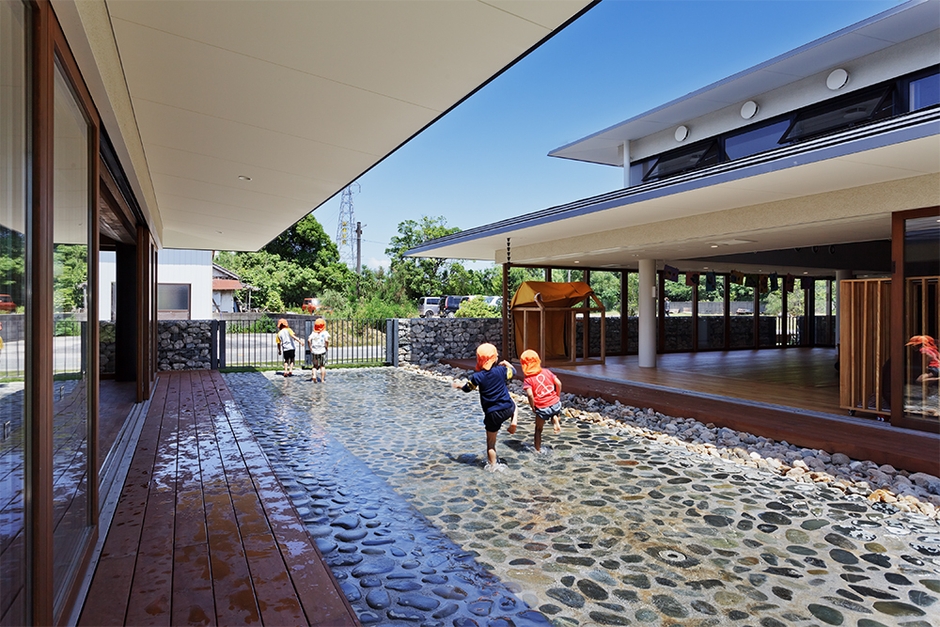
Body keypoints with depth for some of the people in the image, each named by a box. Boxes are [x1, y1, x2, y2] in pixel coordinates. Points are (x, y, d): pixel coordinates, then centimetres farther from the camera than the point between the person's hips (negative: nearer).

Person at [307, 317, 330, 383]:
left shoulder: (313, 333, 5)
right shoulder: (325, 333, -3)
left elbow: (309, 340, -7)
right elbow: (326, 340, -18)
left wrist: (310, 348, 2)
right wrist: (327, 347, -2)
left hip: (314, 351, 2)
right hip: (322, 351, -2)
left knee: (315, 365, 15)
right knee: (322, 366, 8)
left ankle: (314, 375, -7)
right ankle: (322, 379, 7)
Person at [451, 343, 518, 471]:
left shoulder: (477, 376, -10)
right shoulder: (501, 370, -6)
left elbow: (467, 388, 7)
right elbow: (513, 371, 15)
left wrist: (458, 385, 27)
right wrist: (507, 363, 34)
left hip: (492, 414, -2)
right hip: (508, 409, 2)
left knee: (491, 442, 13)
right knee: (513, 404, 39)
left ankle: (492, 466, 21)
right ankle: (513, 422, 16)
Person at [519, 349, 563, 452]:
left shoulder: (528, 380, -6)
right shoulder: (546, 371, 5)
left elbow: (530, 394, -20)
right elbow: (558, 383, 0)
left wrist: (533, 407, -5)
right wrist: (558, 397, 14)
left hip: (542, 408, -2)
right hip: (555, 404, 2)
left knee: (538, 429, 21)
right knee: (556, 412, 37)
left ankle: (538, 449, 26)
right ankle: (555, 418, 5)